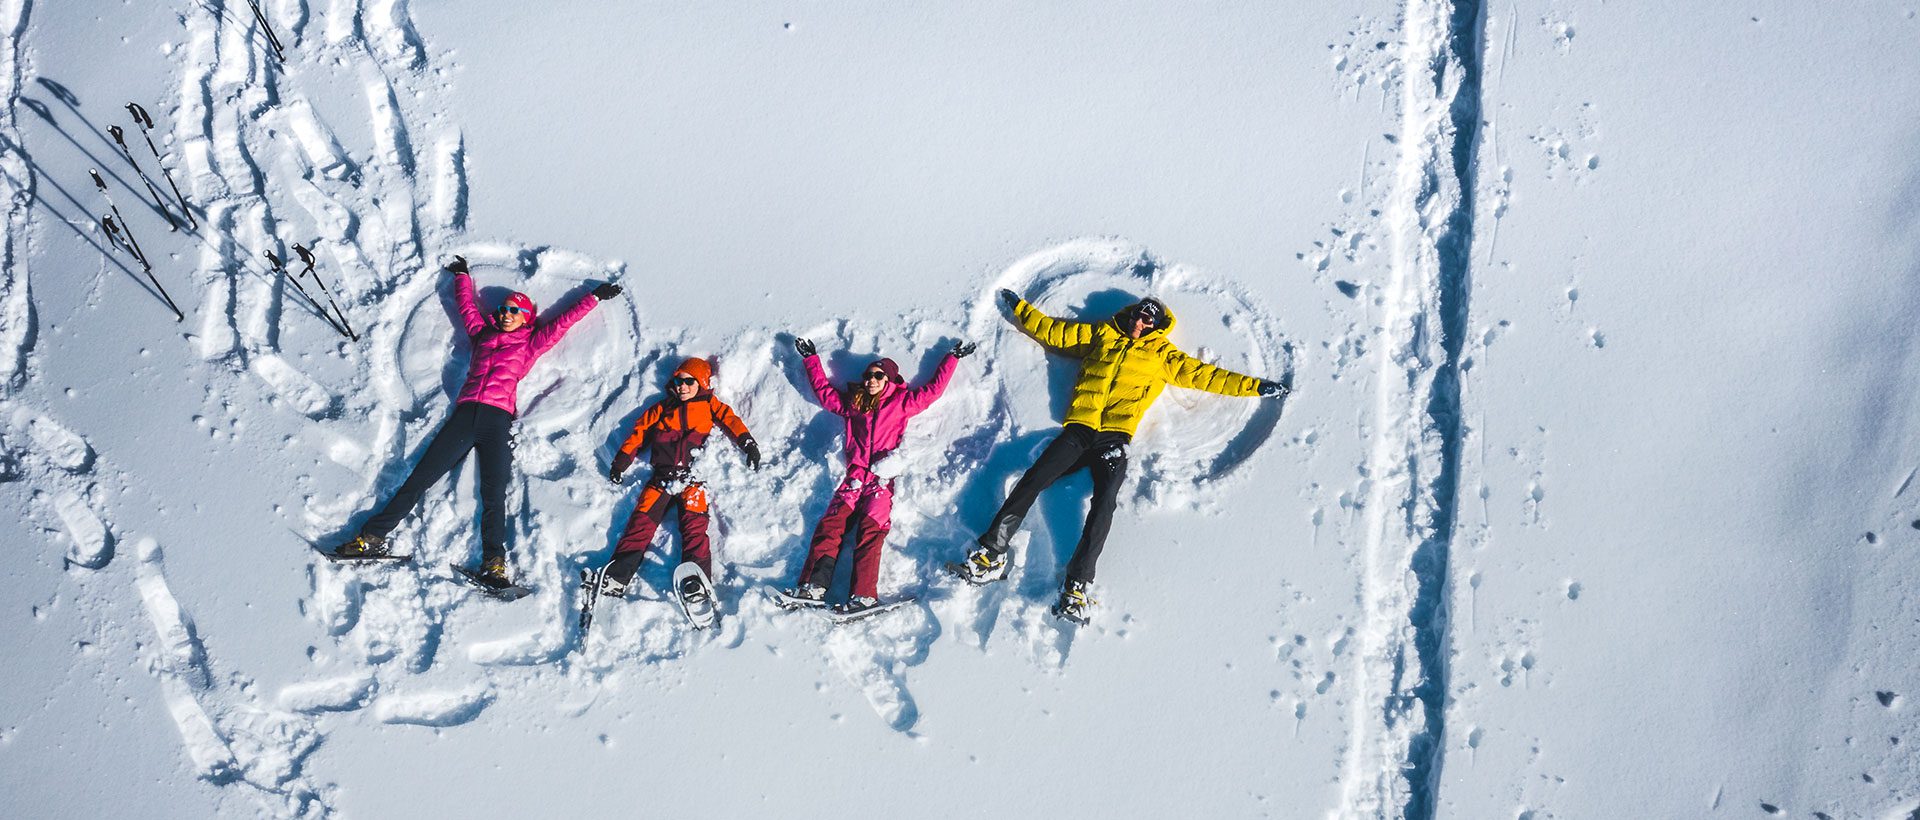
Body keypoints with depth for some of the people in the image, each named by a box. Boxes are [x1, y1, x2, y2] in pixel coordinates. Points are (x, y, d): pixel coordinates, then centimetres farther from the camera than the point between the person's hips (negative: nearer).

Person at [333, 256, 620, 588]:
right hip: (465, 415, 2)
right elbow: (466, 304, 39)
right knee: (420, 478, -4)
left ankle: (493, 563, -21)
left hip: (498, 421, -2)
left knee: (493, 493, -16)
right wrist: (462, 274, 52)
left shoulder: (530, 344, 18)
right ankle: (373, 537, -4)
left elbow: (562, 321, 22)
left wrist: (595, 297, 26)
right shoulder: (482, 333, 24)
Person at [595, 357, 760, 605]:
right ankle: (617, 577, -25)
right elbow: (639, 431, 24)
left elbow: (731, 420, 8)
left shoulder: (709, 405, 21)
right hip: (662, 477, 2)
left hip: (693, 476, -2)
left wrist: (748, 443, -8)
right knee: (642, 520, -15)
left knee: (694, 524, -22)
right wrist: (621, 461, 15)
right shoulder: (662, 408, 27)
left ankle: (696, 580, -36)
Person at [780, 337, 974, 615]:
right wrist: (812, 359, 42)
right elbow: (824, 391, 36)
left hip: (881, 478, -4)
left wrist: (952, 358, 19)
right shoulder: (853, 403, 24)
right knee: (830, 525, -12)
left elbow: (933, 388, 16)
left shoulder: (901, 402, 15)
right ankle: (814, 586, -19)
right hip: (855, 475, 4)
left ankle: (864, 594, -27)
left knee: (870, 530, -19)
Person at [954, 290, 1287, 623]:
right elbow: (1052, 331, 29)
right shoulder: (1100, 335, 24)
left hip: (1114, 438, -2)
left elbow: (1203, 375, 18)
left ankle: (1076, 585, -29)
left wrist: (1256, 386, 13)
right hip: (1079, 430, 2)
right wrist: (1019, 307, 31)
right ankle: (991, 554, -16)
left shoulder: (1162, 355, 20)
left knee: (1103, 505, -22)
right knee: (1032, 481, -16)